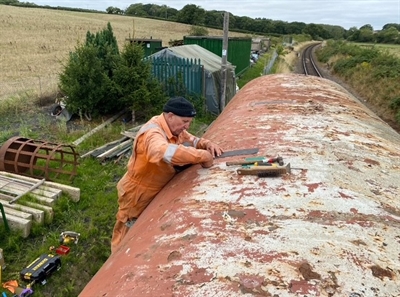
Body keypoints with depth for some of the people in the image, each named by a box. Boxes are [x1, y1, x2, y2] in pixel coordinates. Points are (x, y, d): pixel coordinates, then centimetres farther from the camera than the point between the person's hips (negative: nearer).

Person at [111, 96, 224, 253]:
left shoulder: (174, 128, -4)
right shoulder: (152, 132, -32)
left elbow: (191, 140, 11)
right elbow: (164, 152, -54)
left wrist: (207, 144, -12)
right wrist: (203, 155, -47)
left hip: (157, 191, 8)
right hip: (137, 195, -8)